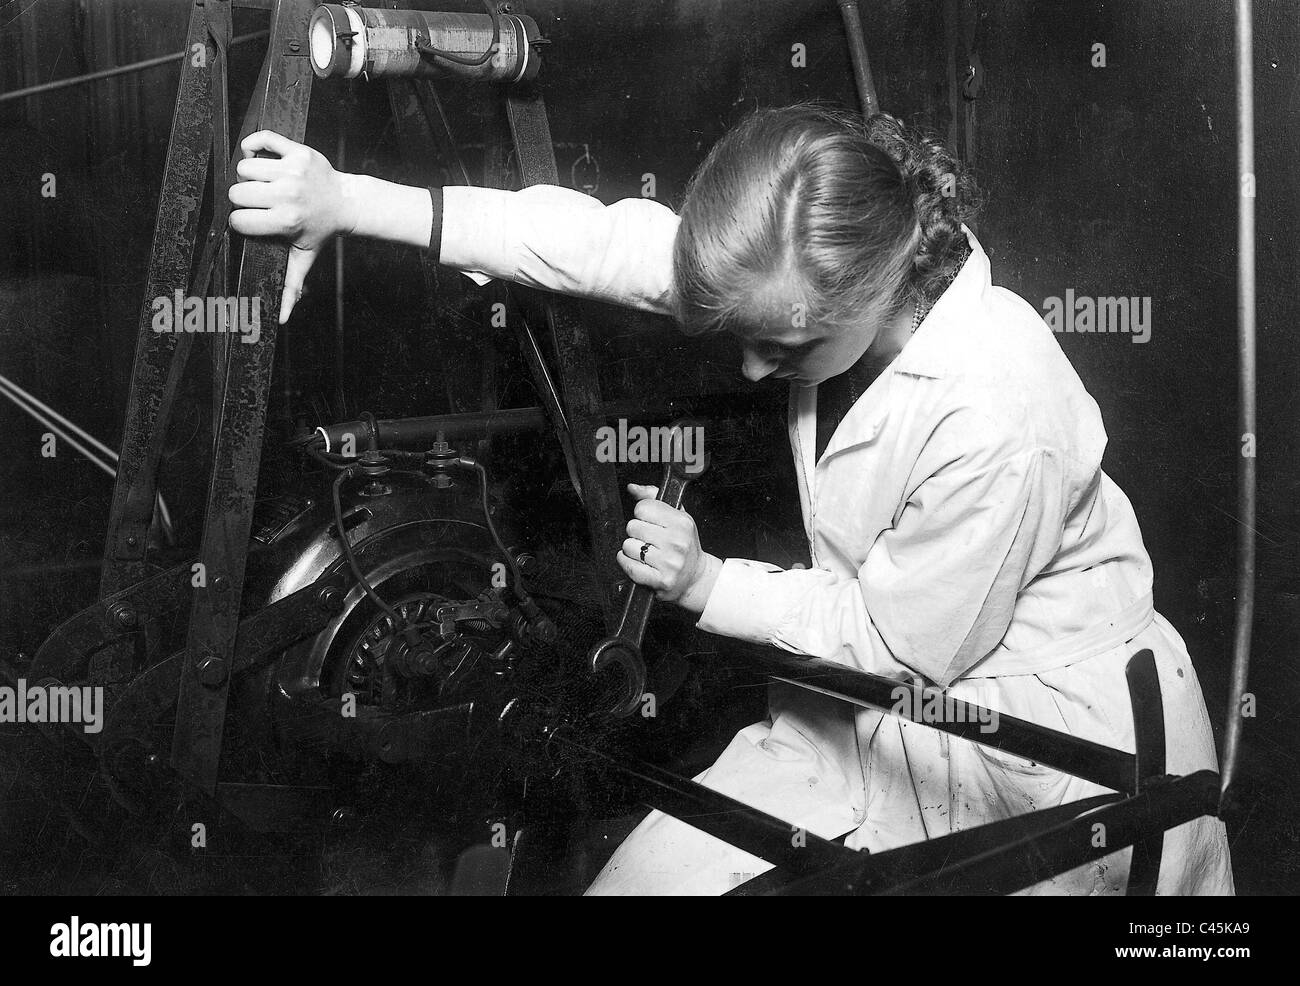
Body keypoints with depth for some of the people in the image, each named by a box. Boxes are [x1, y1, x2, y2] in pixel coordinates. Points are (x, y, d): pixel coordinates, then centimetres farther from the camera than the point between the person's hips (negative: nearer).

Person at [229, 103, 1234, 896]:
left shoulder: (1000, 416, -32)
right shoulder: (821, 286, -13)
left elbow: (897, 642, -20)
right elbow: (611, 239, -15)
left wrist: (708, 584, -12)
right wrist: (350, 201, -18)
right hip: (888, 703, 6)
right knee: (648, 873, 0)